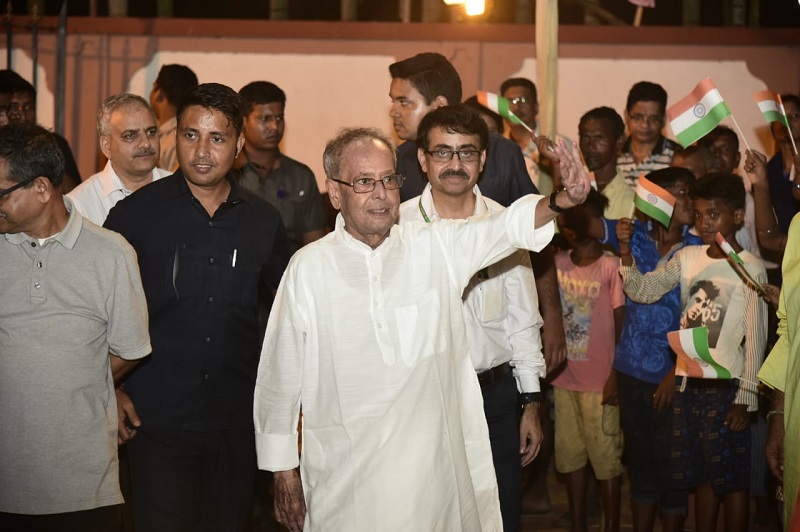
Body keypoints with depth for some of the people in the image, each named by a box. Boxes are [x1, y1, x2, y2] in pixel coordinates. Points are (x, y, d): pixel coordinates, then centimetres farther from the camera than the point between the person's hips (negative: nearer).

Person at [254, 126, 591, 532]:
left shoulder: (437, 246, 2)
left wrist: (561, 200, -35)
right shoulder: (308, 267, -2)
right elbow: (280, 378, 2)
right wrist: (283, 472, 3)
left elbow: (508, 226, -14)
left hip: (437, 465, 2)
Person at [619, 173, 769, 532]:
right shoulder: (688, 257, 7)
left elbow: (756, 338, -10)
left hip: (726, 385, -5)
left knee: (731, 476, 2)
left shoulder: (749, 268, -9)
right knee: (700, 474, 14)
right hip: (688, 381, 5)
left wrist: (746, 398, -12)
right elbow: (643, 290, 2)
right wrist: (626, 256, -16)